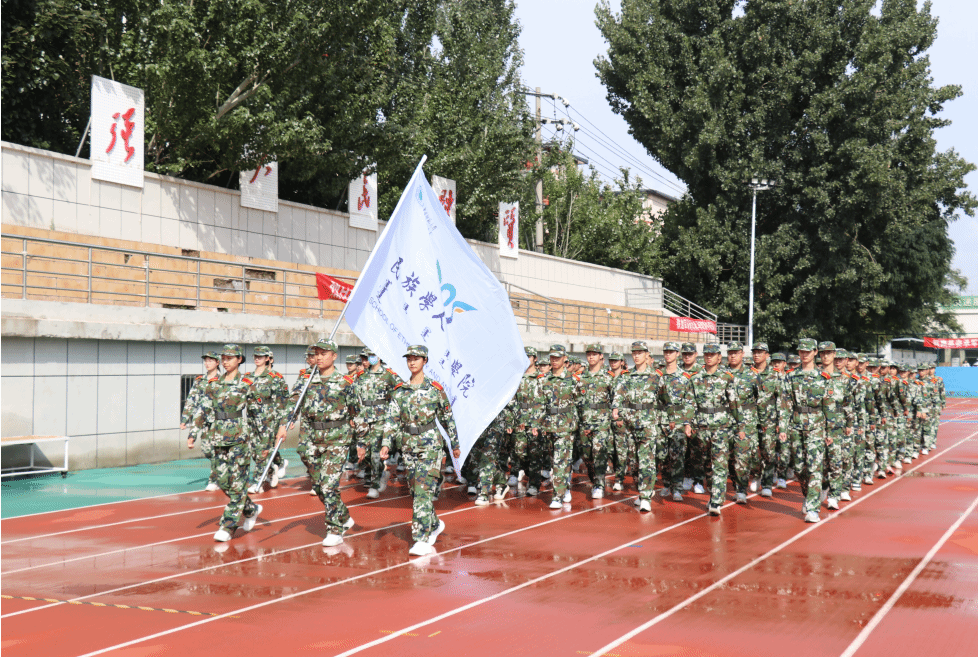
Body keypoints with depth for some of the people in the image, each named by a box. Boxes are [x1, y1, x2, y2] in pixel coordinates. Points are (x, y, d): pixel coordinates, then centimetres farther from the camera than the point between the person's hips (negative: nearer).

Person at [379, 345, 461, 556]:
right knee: (417, 491, 12)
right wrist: (386, 444, -11)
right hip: (408, 446, 4)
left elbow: (448, 418, 6)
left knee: (423, 491, -13)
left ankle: (422, 541, -15)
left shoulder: (435, 389, -2)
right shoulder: (399, 390, 6)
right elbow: (391, 419, 2)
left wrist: (455, 444, 11)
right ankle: (435, 524, 35)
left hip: (430, 445, -4)